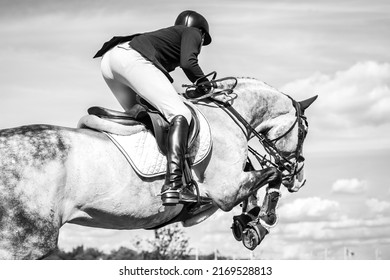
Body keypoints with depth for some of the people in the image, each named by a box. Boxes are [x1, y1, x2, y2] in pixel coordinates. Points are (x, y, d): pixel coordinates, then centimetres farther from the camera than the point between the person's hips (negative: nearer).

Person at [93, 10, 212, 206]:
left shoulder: (169, 34, 39)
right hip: (132, 58, -9)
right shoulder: (192, 32, 19)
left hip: (108, 59, 9)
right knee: (180, 115, -15)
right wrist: (203, 84, 12)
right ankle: (172, 186, -32)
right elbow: (187, 63, -4)